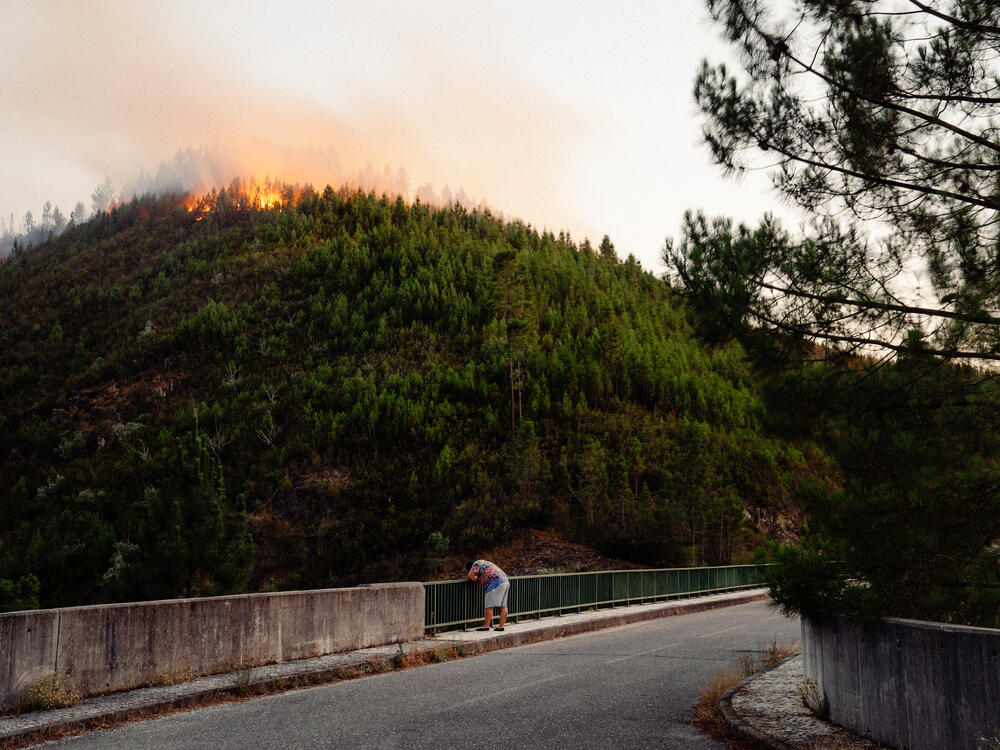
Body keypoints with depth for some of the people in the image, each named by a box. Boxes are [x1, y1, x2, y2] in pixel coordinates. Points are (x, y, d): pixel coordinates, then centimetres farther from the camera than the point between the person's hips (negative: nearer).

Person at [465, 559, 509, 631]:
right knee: (503, 606, 6)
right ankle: (501, 626, 6)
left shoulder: (476, 563, 2)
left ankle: (486, 626, -7)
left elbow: (470, 575, -9)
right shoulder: (485, 564, 29)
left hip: (496, 583, -10)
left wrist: (475, 578, 11)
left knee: (489, 606, -7)